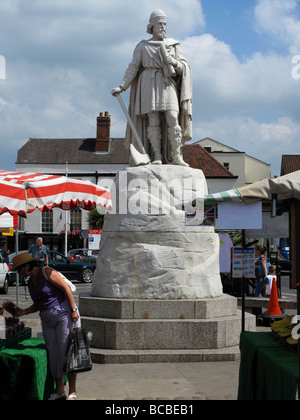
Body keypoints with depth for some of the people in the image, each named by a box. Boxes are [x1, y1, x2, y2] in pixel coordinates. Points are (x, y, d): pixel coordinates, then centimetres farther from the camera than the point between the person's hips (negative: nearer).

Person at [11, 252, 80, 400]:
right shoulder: (30, 282, 15)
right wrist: (24, 312, 3)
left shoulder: (46, 272, -9)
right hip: (47, 320, 8)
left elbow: (66, 288, -12)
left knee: (66, 352, -8)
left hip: (64, 314, -8)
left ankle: (72, 392, -4)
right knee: (53, 354, 5)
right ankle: (59, 391, 13)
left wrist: (73, 310, -16)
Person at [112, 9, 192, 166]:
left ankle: (176, 156, -11)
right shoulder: (142, 47, 11)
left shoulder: (173, 45, 15)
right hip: (150, 85, -1)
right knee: (153, 120, -10)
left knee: (173, 119, -13)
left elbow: (184, 67, 12)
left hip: (168, 86, 1)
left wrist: (175, 63, -9)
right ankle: (157, 156, -8)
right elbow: (132, 69, 9)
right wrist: (122, 87, 1)